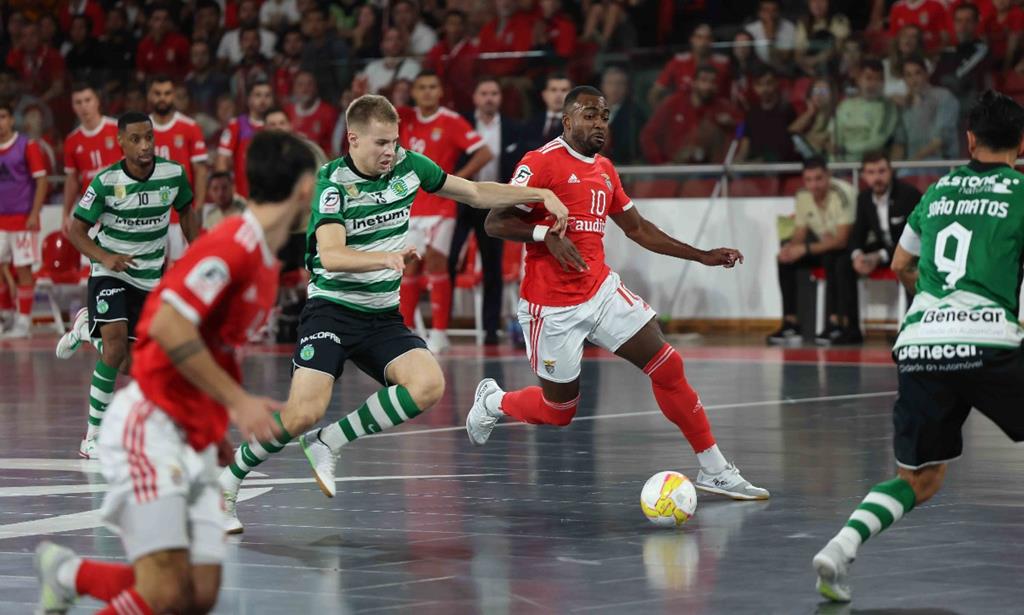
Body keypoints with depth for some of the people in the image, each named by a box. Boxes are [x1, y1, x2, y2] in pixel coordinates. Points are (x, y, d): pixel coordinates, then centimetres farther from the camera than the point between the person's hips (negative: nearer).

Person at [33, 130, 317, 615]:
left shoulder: (265, 261, 13)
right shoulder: (234, 244, -16)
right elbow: (168, 326, -24)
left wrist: (220, 426, 15)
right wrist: (237, 401, -20)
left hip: (195, 442, 9)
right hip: (152, 425, -9)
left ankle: (67, 573, 21)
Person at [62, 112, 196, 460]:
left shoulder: (173, 173, -10)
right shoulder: (106, 181, -18)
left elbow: (186, 212, 10)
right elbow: (76, 230, -12)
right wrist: (106, 258, -29)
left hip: (150, 278, 4)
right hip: (110, 273, -4)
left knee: (131, 367, 6)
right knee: (116, 344, -26)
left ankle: (89, 331, 40)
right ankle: (94, 434, -16)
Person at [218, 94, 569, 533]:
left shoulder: (408, 165, 1)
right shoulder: (333, 182, -15)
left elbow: (475, 193, 15)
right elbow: (331, 255, -29)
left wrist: (541, 195, 8)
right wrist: (386, 258, -46)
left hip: (384, 316, 5)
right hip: (332, 310, -5)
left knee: (428, 386, -23)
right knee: (303, 412, -22)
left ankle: (328, 444, -9)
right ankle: (225, 482, 0)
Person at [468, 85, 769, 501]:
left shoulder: (604, 170, 12)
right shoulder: (542, 162, -12)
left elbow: (637, 228, 22)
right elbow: (495, 223, -15)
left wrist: (702, 257, 17)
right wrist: (548, 236, -30)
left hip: (602, 291, 6)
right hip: (553, 306, -6)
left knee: (667, 366, -5)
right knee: (558, 411, 4)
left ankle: (714, 471, 2)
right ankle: (493, 401, 36)